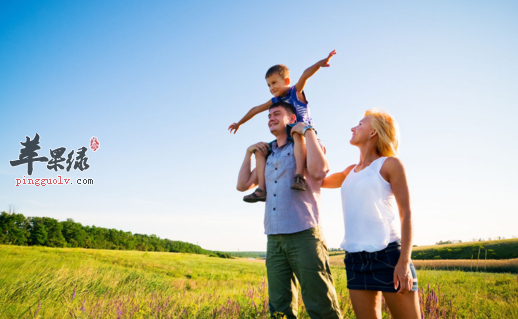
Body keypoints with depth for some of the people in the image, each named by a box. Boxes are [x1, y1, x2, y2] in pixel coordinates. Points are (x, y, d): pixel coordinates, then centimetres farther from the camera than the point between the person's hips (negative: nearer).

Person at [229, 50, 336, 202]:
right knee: (259, 149, -4)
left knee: (297, 134, -40)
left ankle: (299, 176, -52)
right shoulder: (275, 101, 14)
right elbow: (256, 110, 25)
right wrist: (239, 123, 35)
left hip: (305, 134, -6)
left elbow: (305, 74, -21)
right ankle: (262, 189, -15)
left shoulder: (296, 91, -2)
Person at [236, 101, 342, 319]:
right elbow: (243, 185, 20)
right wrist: (249, 152, 15)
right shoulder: (268, 155, 20)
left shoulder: (306, 145, 4)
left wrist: (308, 130, -10)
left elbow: (318, 171, -18)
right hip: (274, 238, 6)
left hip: (304, 235, -6)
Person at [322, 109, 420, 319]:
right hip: (355, 258, 6)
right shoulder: (351, 171, 16)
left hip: (388, 254, -6)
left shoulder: (390, 164, -1)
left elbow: (406, 213, -5)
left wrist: (404, 261, -15)